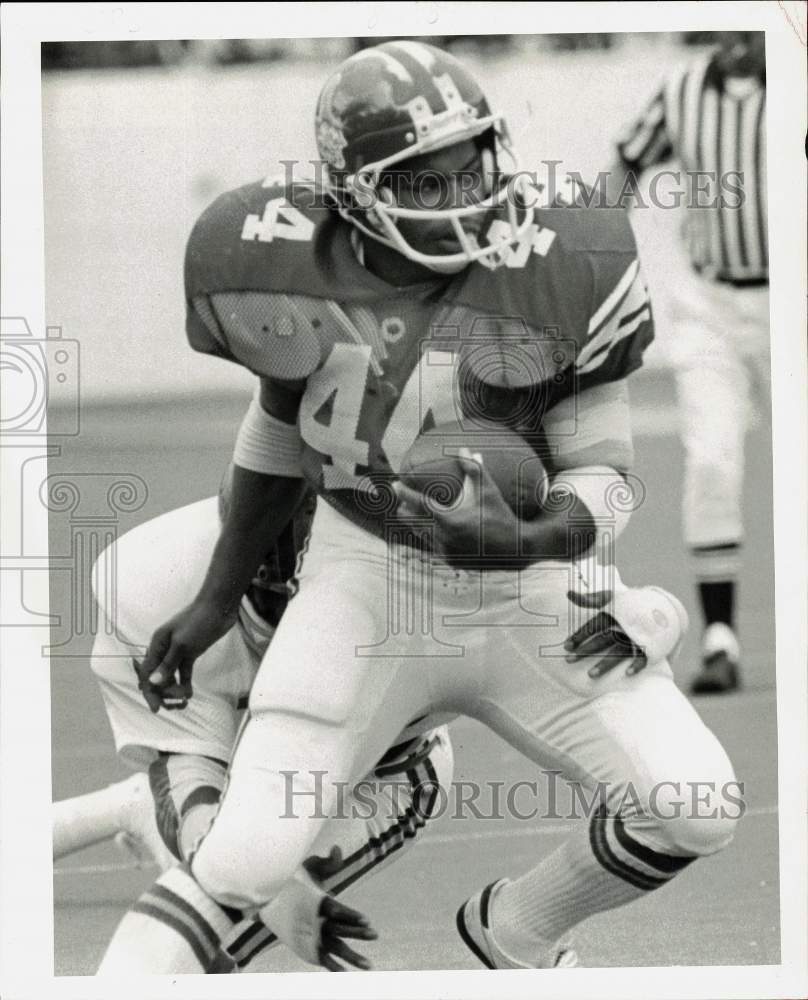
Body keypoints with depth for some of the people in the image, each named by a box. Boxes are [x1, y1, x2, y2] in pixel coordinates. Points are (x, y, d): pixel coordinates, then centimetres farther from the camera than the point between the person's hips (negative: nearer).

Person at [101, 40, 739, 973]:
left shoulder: (557, 273, -19)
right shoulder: (292, 270, -14)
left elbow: (602, 478, -11)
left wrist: (524, 541, -33)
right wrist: (217, 599, 12)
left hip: (527, 585, 1)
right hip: (364, 573, -1)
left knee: (693, 809, -8)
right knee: (249, 858, -15)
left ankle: (518, 930, 22)